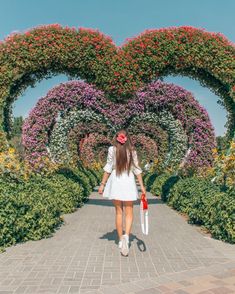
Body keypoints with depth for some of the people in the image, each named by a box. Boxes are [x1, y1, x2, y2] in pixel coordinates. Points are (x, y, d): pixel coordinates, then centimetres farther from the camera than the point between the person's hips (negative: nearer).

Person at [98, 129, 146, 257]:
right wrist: (142, 186, 4)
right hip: (128, 183, 0)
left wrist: (102, 184, 2)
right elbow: (136, 169, -1)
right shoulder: (132, 151, -1)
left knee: (118, 212, 12)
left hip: (115, 183, 0)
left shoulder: (112, 149, -4)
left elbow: (108, 168, -5)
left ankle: (121, 240, 19)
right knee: (129, 214, 8)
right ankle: (126, 236, -15)